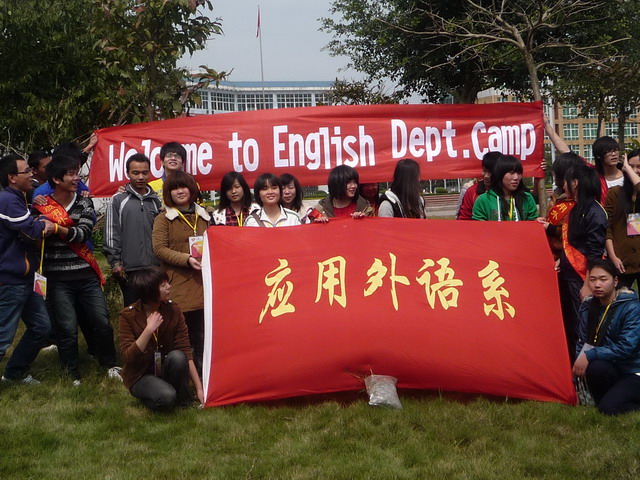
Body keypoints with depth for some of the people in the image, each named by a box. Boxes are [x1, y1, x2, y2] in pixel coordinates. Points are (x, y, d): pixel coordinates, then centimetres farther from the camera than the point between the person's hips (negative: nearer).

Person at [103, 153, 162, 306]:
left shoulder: (156, 201, 14)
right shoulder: (118, 200, 5)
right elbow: (111, 234, 2)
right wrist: (115, 262, -5)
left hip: (155, 266, 3)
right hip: (129, 270, -3)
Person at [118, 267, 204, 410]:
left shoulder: (173, 310, -6)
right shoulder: (128, 316, -14)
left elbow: (185, 349, -9)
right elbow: (128, 357, -20)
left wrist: (199, 388, -13)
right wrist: (148, 330, -31)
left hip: (165, 369, 4)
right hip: (140, 375, -4)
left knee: (177, 357, -31)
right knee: (166, 396, -34)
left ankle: (182, 399, -9)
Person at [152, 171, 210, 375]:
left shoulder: (204, 216, 17)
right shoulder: (163, 219, 3)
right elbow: (159, 248, -7)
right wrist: (187, 259, -18)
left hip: (202, 284, 4)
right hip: (178, 287, -4)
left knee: (202, 337, 5)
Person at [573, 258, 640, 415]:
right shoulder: (588, 308, 5)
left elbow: (626, 347, -22)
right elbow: (583, 342, 11)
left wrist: (590, 355, -24)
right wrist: (580, 360, -8)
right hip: (610, 369, 5)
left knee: (609, 408, -30)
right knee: (596, 366, -32)